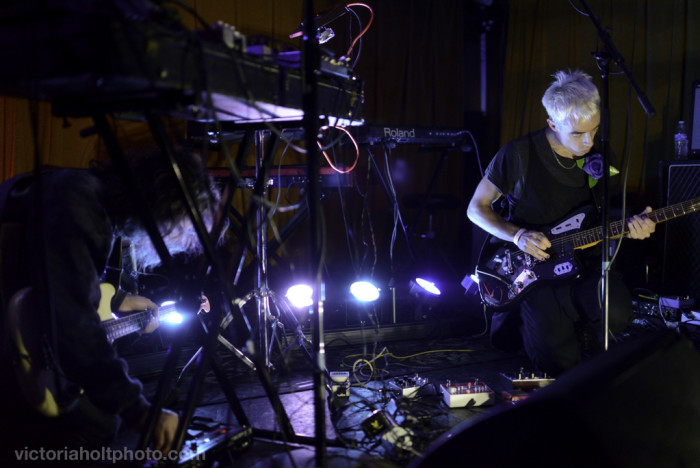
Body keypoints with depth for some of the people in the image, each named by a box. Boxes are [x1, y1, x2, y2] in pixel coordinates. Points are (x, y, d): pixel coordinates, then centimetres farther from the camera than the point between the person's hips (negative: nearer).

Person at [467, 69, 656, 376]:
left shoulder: (600, 156, 3)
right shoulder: (519, 154, -11)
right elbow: (476, 208, -4)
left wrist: (630, 225, -9)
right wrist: (517, 235, -20)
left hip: (584, 261, 4)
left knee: (616, 315, -29)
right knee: (559, 362, -17)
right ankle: (515, 320, 16)